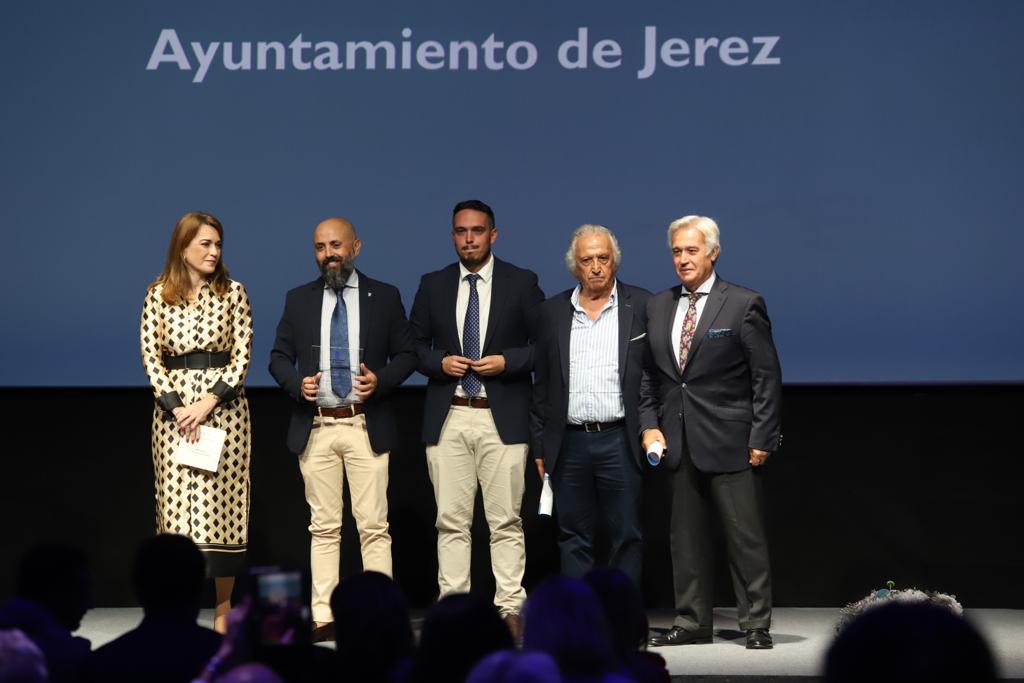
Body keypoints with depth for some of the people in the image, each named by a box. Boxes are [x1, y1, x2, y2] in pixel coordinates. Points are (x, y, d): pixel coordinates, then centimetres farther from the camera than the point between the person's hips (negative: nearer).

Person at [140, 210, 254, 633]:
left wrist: (210, 401, -11)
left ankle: (223, 609, 3)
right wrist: (176, 407, -9)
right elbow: (150, 354, 2)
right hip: (173, 405, 1)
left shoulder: (232, 292, 3)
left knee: (222, 500, -3)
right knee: (175, 499, -2)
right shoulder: (158, 295, 5)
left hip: (223, 403, -1)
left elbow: (242, 354, -1)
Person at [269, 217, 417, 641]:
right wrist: (297, 383, -9)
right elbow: (279, 357, 11)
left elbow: (406, 354, 7)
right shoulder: (298, 300, 9)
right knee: (323, 527, 4)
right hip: (315, 429, 2)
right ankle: (323, 617, 6)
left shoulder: (385, 298, 5)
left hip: (367, 427, -2)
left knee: (373, 526, -3)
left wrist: (380, 380, -11)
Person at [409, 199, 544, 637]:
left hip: (503, 418, -2)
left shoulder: (521, 283, 4)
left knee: (506, 521, -2)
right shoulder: (433, 286, 11)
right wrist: (440, 362, -5)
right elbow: (414, 345, 15)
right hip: (447, 418, 2)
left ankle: (509, 609, 2)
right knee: (451, 520, 2)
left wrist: (507, 361, -10)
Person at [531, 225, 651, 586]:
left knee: (627, 537, 1)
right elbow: (542, 385, 12)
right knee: (573, 539, 7)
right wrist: (540, 446, 9)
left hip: (620, 442, -2)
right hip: (569, 444, 2)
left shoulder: (640, 306, 2)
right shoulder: (553, 311, 9)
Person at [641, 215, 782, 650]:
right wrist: (650, 425, 5)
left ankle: (757, 625, 5)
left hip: (729, 443, -5)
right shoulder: (657, 307, 12)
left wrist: (761, 439, -10)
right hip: (678, 443, 5)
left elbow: (767, 377, -5)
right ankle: (692, 623, 17)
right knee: (685, 537, 9)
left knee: (745, 537, -2)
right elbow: (650, 374, 17)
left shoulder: (743, 305, -4)